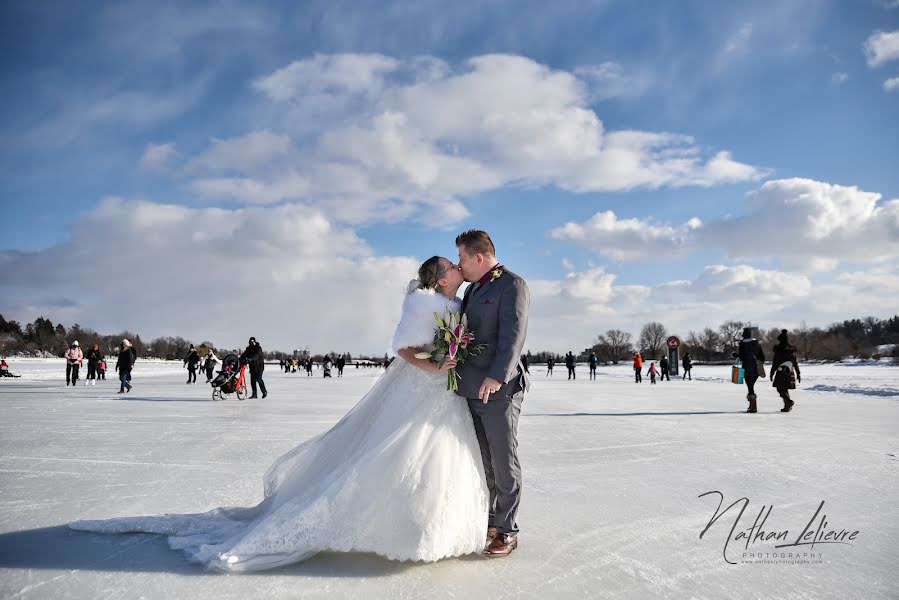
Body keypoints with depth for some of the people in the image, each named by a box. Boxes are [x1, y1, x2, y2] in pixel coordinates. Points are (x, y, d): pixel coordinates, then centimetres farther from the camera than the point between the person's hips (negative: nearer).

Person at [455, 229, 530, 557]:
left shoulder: (512, 284, -6)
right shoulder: (472, 289, 20)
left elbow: (513, 335, -18)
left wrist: (497, 376, -29)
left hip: (499, 389, -8)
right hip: (471, 390, 8)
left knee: (504, 462, 1)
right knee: (484, 462, 14)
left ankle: (507, 531, 12)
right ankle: (489, 520, 25)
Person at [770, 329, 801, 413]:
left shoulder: (778, 350, -8)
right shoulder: (792, 350, 8)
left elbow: (775, 363, -8)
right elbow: (796, 363, 11)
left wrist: (772, 373, -2)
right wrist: (798, 374, 16)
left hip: (781, 372, -6)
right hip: (790, 373, 6)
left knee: (780, 388, -1)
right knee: (784, 389, 15)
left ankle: (789, 401, -22)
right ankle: (787, 406, 13)